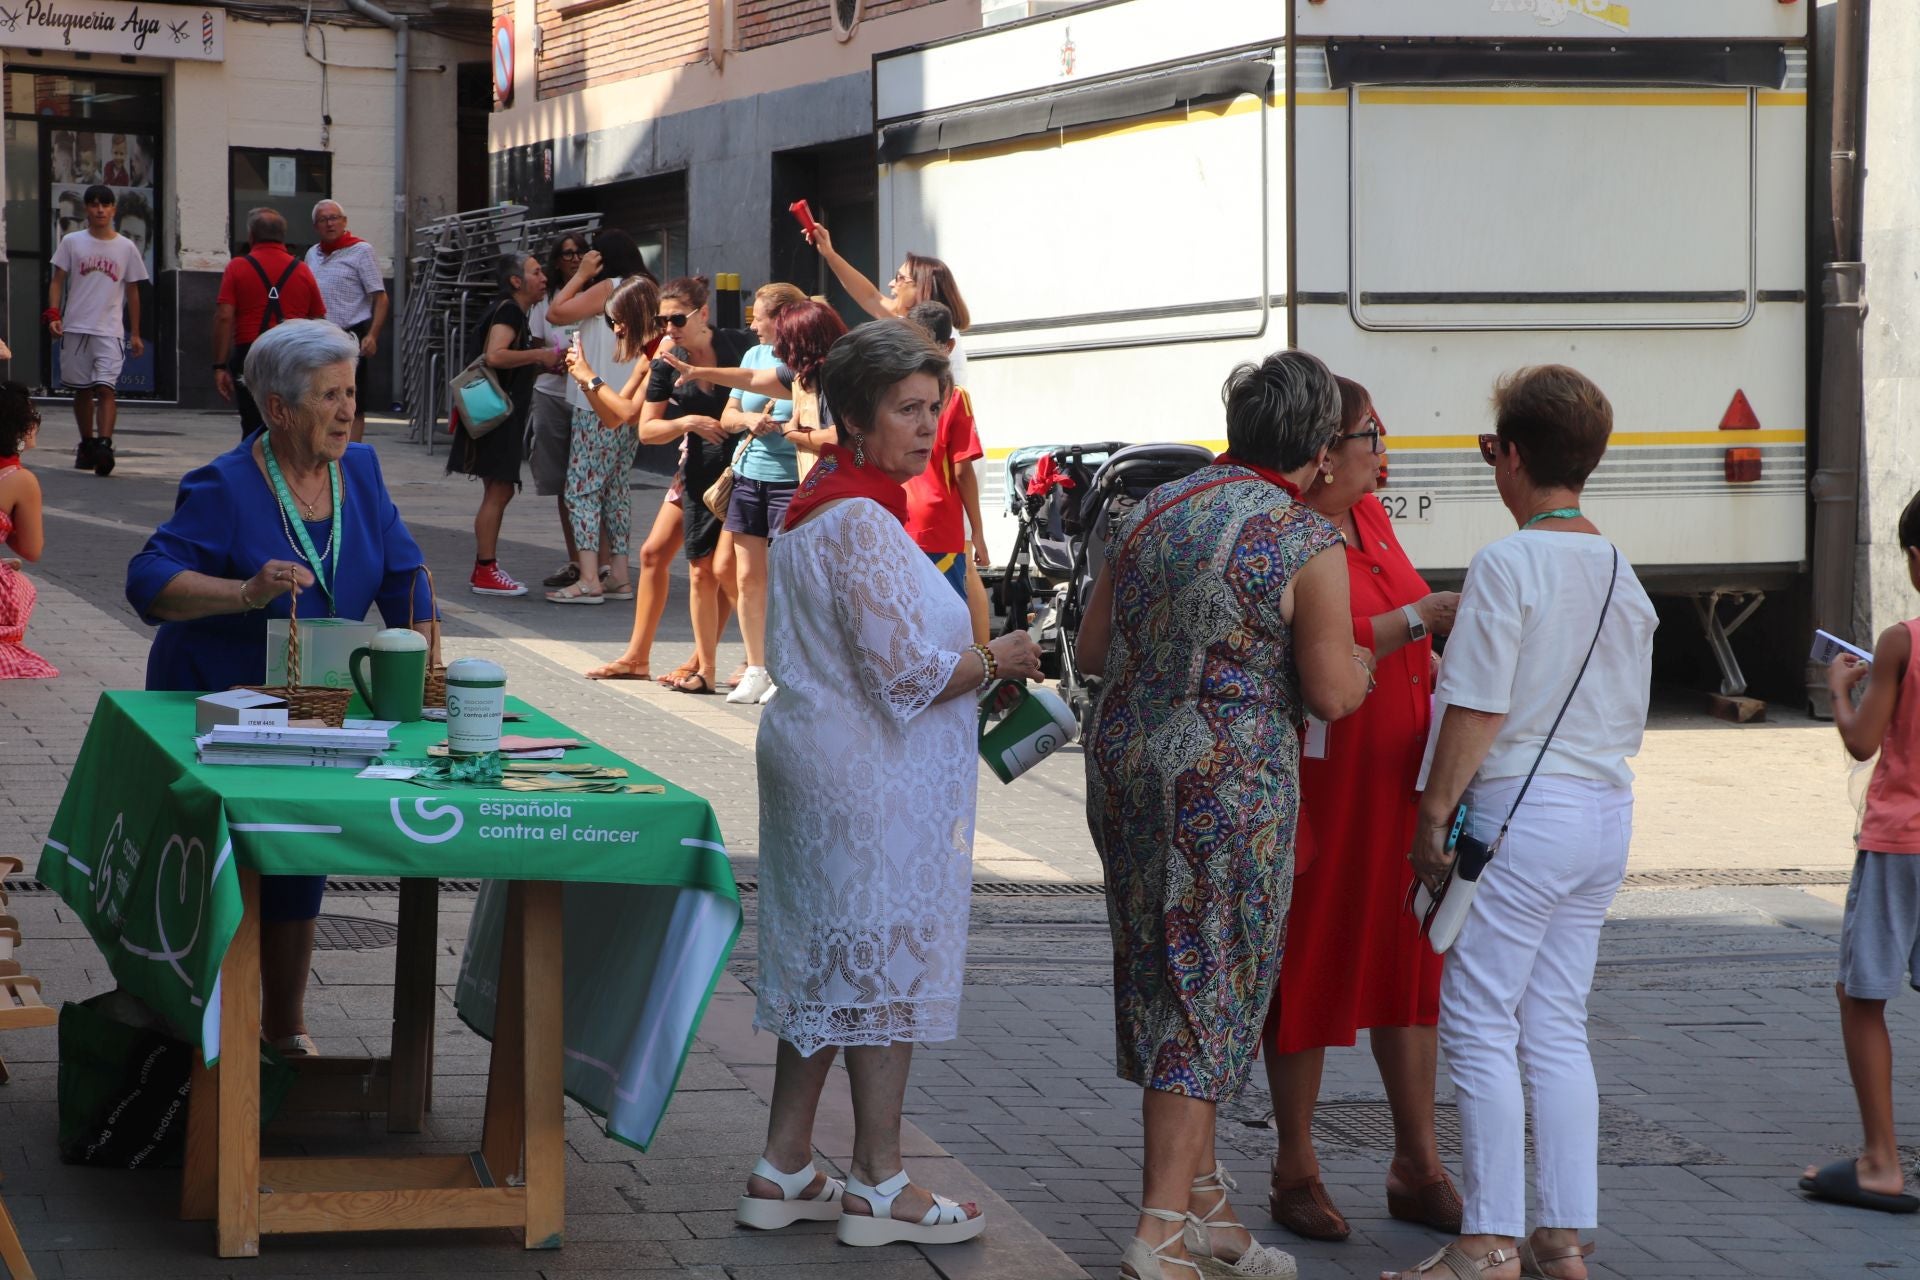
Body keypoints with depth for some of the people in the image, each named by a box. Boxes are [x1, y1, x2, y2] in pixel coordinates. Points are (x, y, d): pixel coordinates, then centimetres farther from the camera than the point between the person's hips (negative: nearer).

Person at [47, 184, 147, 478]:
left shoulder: (126, 248, 6)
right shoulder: (72, 242, 5)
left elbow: (132, 292, 12)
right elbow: (57, 281, 6)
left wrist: (135, 333, 10)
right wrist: (53, 314, -9)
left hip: (110, 331, -1)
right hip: (75, 328, 1)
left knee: (105, 388, -15)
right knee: (82, 390, 9)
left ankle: (104, 445, -23)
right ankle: (87, 444, 21)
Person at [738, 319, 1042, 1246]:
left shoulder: (816, 510, 13)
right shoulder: (861, 523, -20)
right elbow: (905, 670, -23)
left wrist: (971, 657, 15)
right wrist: (997, 660, -7)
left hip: (816, 758, 10)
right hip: (873, 781, -10)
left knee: (826, 966, 15)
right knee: (886, 966, -1)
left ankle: (783, 1171, 21)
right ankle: (879, 1187, 8)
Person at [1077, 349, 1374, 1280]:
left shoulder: (1151, 514, 7)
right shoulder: (1306, 542, -11)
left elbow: (1091, 652, 13)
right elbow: (1332, 693, -12)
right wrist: (1363, 654, 9)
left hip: (1126, 763, 7)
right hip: (1230, 784, -7)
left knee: (1161, 982, 14)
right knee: (1212, 991, 0)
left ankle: (1203, 1200, 25)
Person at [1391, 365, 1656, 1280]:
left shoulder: (1508, 564, -13)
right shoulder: (1622, 575, 10)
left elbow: (1477, 707, -16)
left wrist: (1434, 810, -8)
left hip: (1521, 812, -8)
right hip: (1606, 811, 8)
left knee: (1479, 1025, -2)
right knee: (1557, 1027, 12)